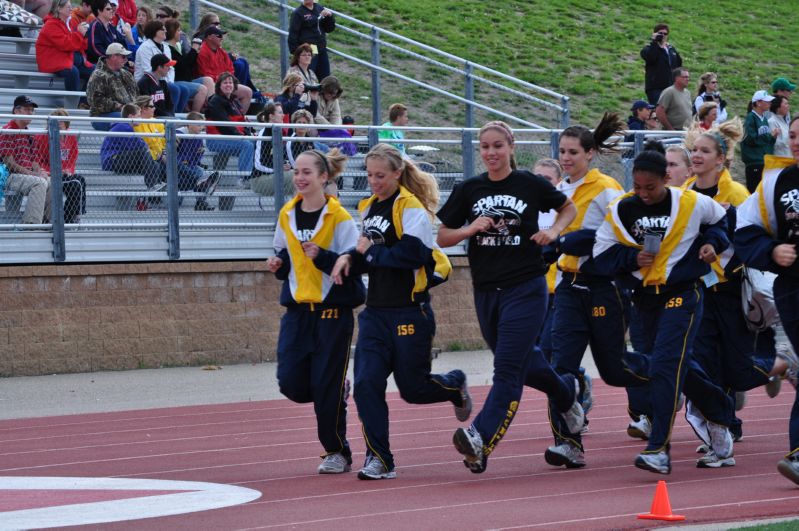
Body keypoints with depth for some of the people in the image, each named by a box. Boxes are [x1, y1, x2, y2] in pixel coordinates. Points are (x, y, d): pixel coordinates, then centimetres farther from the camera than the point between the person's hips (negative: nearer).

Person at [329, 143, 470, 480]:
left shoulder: (410, 207, -12)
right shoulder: (369, 208, 13)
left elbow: (412, 254, -23)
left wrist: (370, 252, -14)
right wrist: (350, 259, 1)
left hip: (410, 311, -6)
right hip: (376, 311, 6)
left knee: (413, 389, 4)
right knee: (366, 383, -9)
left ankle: (455, 385, 38)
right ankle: (379, 460, -4)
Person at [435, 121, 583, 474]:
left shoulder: (530, 185, -2)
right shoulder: (468, 190, 4)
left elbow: (569, 208, 14)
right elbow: (443, 237, 7)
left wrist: (554, 231, -5)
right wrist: (470, 229, -11)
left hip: (525, 288, -5)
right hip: (486, 290, 5)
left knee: (508, 368, -14)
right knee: (522, 363, 18)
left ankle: (481, 439, -24)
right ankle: (566, 392, 46)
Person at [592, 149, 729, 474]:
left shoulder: (692, 204, -7)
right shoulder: (621, 210, -2)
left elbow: (723, 219, 14)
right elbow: (601, 253, 1)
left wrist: (713, 242, -5)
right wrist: (632, 257, -16)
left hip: (682, 295, -5)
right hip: (644, 298, 5)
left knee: (666, 366, -17)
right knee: (654, 369, 14)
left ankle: (659, 450, -22)